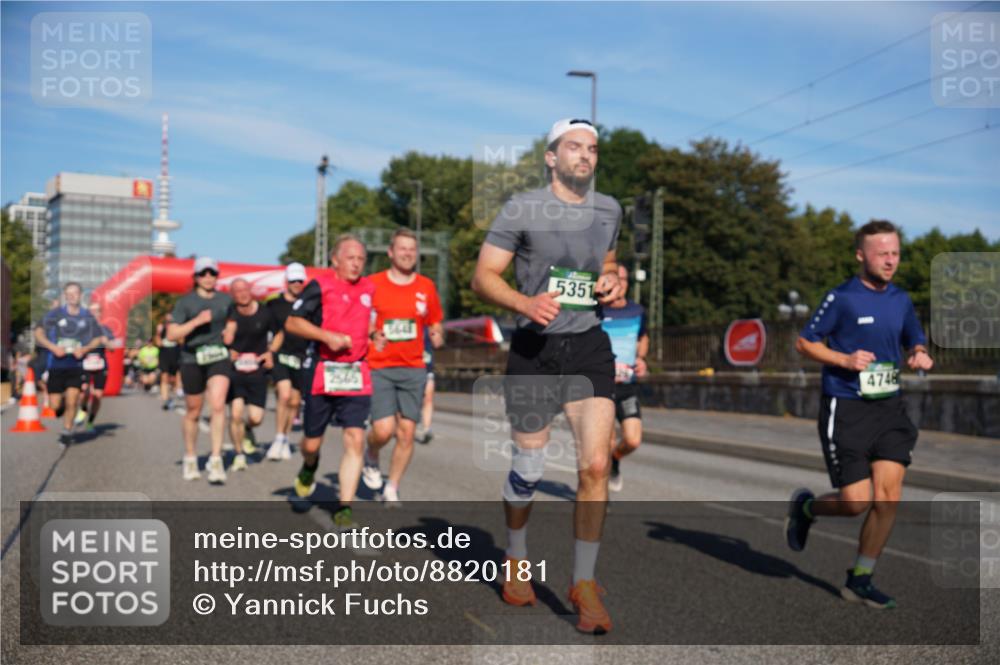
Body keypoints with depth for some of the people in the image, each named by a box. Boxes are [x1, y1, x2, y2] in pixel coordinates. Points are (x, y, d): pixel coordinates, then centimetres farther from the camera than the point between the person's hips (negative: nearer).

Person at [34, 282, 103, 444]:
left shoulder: (87, 317, 2)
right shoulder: (54, 314, -1)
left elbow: (97, 339, 9)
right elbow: (38, 333, -1)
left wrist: (85, 349, -10)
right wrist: (53, 347, -16)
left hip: (76, 365, 0)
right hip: (56, 365, 0)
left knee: (72, 401, -10)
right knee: (55, 406, 0)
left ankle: (67, 432, 11)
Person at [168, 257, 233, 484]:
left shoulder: (226, 300, 7)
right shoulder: (185, 302, -3)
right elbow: (172, 335, -10)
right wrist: (197, 321, -21)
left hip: (219, 358, 1)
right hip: (192, 360, -1)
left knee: (218, 406, -18)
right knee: (193, 412, 10)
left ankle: (216, 459, -16)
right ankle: (189, 459, 30)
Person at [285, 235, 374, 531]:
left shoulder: (369, 289, 11)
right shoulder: (320, 286, -4)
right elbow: (292, 322, -7)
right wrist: (326, 336, -17)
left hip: (357, 376, 3)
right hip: (323, 373, -3)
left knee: (355, 439, -10)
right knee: (312, 442, 8)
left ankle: (344, 509, -4)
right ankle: (309, 467, 46)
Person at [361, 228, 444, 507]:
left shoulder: (426, 287, 7)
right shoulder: (372, 284, -1)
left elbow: (435, 323, 15)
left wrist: (437, 335, -7)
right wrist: (371, 335, -12)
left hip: (413, 369, 3)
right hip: (379, 368, -3)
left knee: (407, 432, 1)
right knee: (384, 429, -13)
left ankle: (392, 489, 19)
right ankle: (371, 460, 23)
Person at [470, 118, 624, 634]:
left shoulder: (609, 209, 10)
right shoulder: (521, 208, -4)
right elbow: (482, 277, -6)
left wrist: (614, 282, 3)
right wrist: (525, 303, -24)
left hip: (590, 347, 3)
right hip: (534, 349, -3)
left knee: (596, 465, -8)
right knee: (527, 469, 7)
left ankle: (584, 582, 6)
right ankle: (516, 558, 34)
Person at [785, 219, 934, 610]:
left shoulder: (901, 300, 10)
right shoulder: (841, 298, -7)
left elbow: (916, 343, 23)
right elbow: (804, 343, -3)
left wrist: (921, 356, 0)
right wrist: (845, 360, -16)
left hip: (889, 407, 5)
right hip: (845, 410, -5)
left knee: (888, 496, -4)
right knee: (857, 501, -7)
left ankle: (860, 580, 11)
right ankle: (805, 507, 27)